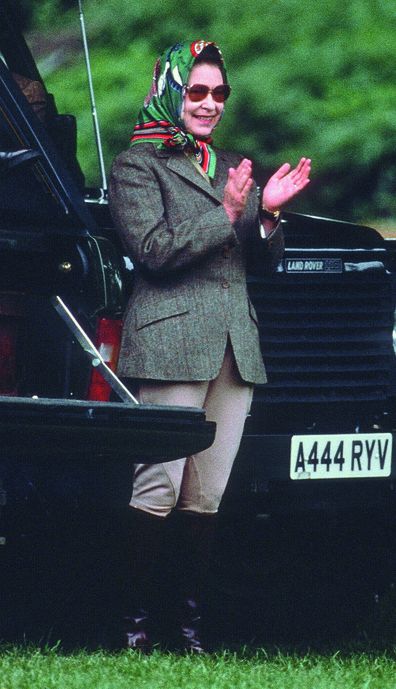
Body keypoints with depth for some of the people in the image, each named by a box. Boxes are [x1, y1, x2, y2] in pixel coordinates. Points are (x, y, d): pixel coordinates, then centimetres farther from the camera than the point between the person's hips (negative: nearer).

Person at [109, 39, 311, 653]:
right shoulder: (137, 165, 4)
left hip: (236, 347, 6)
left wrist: (268, 213, 2)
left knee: (207, 495, 2)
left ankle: (187, 616, 5)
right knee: (159, 490, -11)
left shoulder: (231, 168, 23)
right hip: (169, 342, -6)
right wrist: (226, 213, -12)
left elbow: (266, 262, 22)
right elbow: (153, 250, -9)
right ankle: (139, 618, -7)